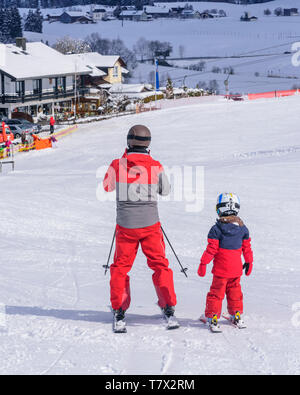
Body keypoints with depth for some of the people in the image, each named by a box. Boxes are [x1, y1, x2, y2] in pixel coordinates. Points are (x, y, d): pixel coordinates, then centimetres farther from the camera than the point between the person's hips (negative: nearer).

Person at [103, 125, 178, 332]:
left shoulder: (118, 165, -9)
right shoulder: (155, 166, -8)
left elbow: (107, 187, 10)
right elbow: (165, 190, 9)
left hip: (126, 225, 0)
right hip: (150, 224, 0)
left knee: (121, 266, 14)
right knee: (159, 264, 11)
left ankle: (119, 310, 11)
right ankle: (169, 308, 5)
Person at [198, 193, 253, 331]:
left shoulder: (216, 229, -14)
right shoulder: (243, 228, 1)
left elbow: (211, 249, -14)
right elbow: (247, 248, 10)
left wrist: (203, 263, -6)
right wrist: (249, 262, 23)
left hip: (221, 269, -4)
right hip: (236, 269, 4)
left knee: (216, 292, 4)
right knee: (234, 291, 19)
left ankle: (212, 317, 5)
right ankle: (236, 316, 25)